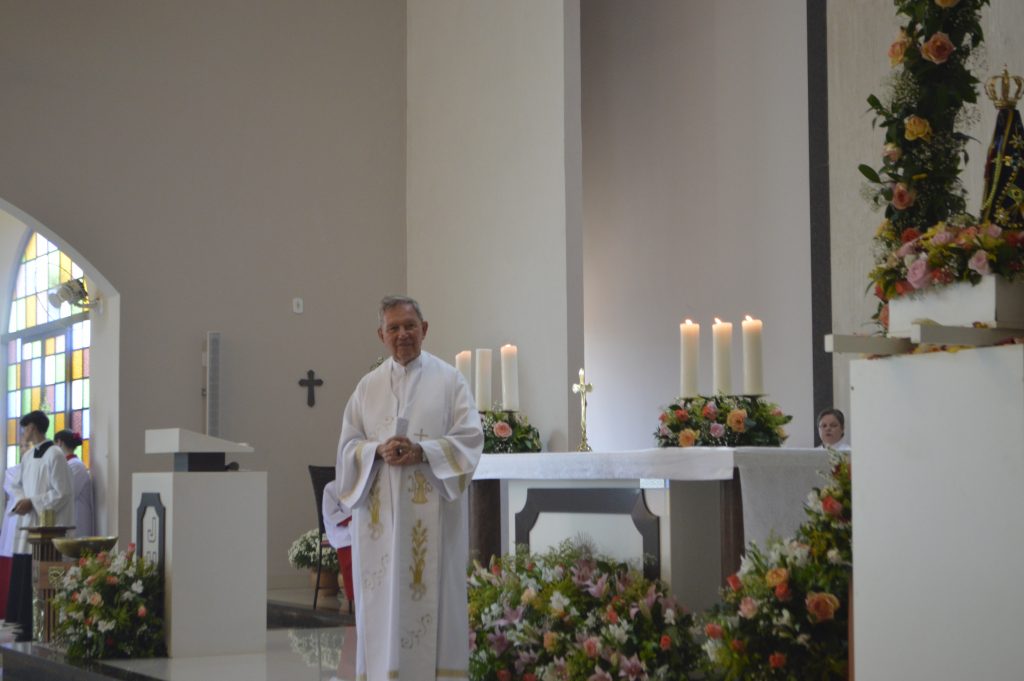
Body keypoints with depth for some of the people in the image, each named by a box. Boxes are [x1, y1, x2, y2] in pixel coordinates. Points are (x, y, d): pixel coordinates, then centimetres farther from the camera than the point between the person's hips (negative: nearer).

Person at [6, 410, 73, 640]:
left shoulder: (54, 455, -11)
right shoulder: (28, 456, 14)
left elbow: (61, 493, -14)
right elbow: (17, 486, 22)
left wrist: (32, 503, -14)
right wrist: (21, 501, 0)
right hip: (27, 525, 8)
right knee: (23, 580, 6)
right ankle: (27, 628, 13)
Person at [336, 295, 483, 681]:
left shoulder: (448, 380, 5)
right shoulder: (368, 386, 13)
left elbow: (469, 439, -3)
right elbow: (347, 446, 9)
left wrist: (422, 451, -17)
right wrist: (378, 451, -12)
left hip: (432, 511, -2)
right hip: (379, 512, 2)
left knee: (433, 589, -5)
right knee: (383, 595, 0)